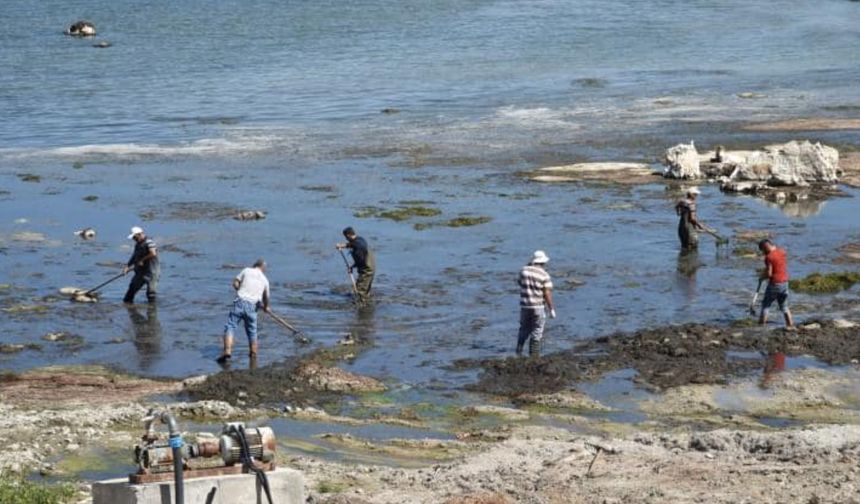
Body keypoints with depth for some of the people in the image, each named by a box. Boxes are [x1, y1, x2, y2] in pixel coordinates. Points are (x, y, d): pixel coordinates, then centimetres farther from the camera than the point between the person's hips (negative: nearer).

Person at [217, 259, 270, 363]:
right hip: (252, 306, 2)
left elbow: (235, 283, 3)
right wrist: (266, 307, 42)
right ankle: (253, 354, 24)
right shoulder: (264, 279, 13)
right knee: (252, 332, 18)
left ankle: (227, 351, -21)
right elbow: (266, 297, 22)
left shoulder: (246, 271, 7)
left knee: (230, 327, -4)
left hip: (240, 302, -2)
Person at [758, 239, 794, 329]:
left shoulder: (769, 257, -17)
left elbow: (769, 274, -19)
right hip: (785, 282, 7)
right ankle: (790, 325, 12)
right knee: (784, 306, 16)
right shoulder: (782, 252, 6)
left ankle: (761, 324, 6)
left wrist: (762, 277, 1)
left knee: (765, 305, 6)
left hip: (774, 284, -7)